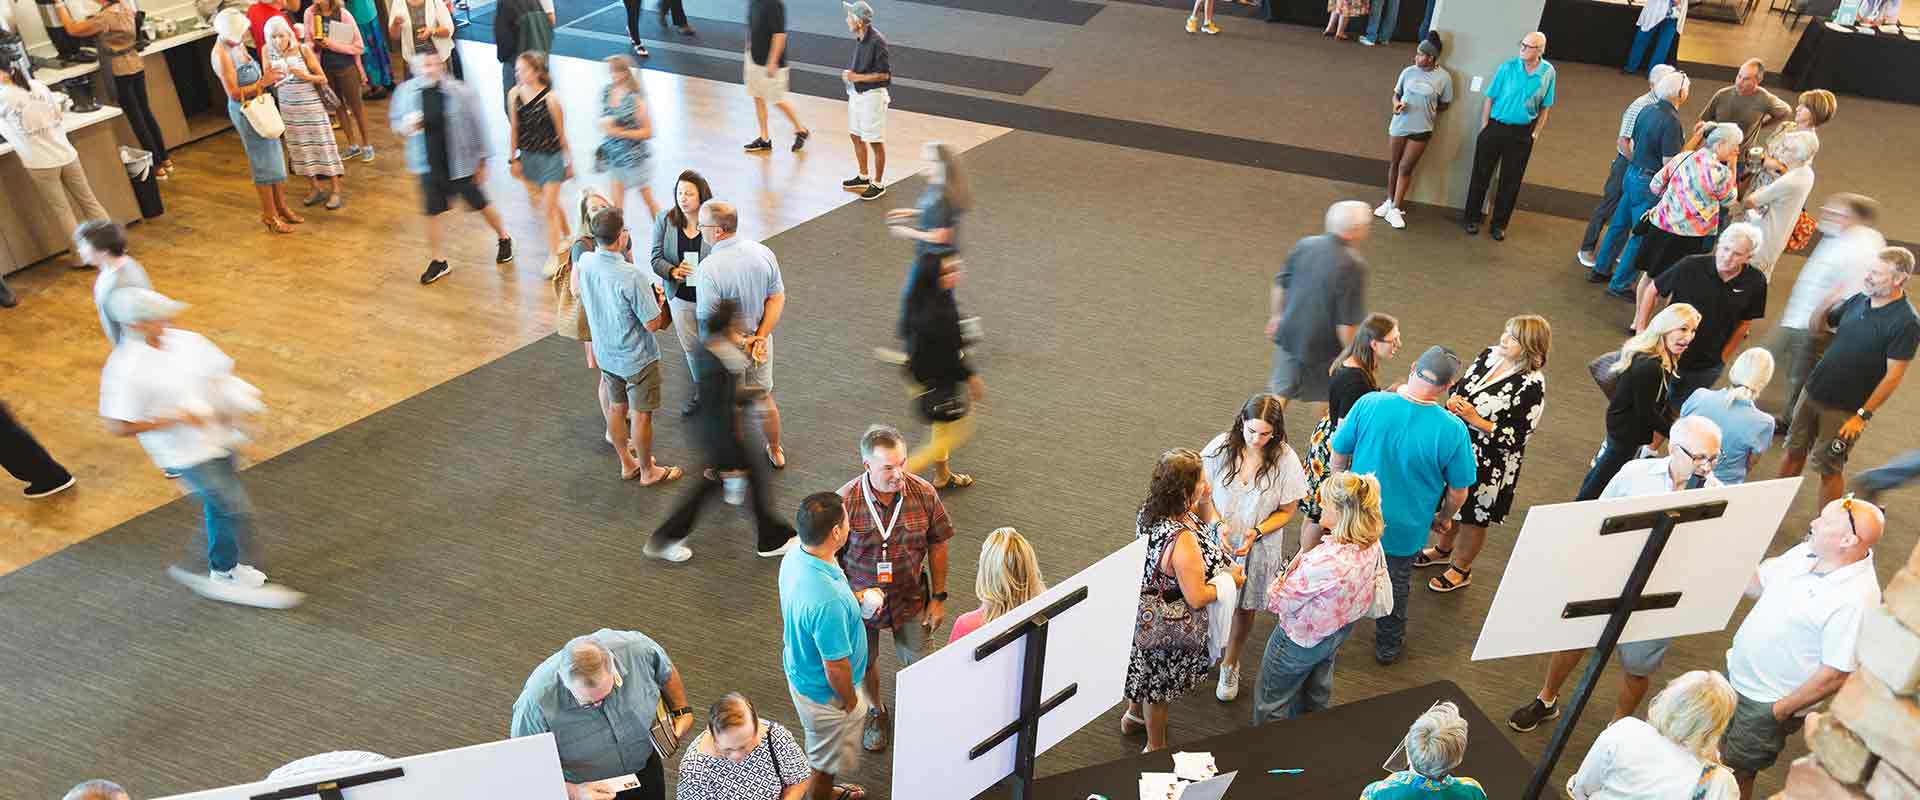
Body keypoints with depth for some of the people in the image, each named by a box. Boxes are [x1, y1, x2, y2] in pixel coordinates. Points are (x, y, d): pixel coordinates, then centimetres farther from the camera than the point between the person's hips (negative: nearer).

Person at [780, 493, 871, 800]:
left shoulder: (793, 556, -15)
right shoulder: (827, 601, -43)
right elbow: (836, 668, -30)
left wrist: (853, 600, 1)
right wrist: (851, 703, -12)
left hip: (799, 671, 9)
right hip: (825, 694, -9)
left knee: (821, 755, 35)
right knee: (825, 764, 21)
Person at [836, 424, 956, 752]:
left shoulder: (924, 493, -18)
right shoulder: (845, 501, -25)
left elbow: (937, 545, -4)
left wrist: (939, 597, -2)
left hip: (911, 597, 1)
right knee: (864, 663, 21)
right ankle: (876, 711, 52)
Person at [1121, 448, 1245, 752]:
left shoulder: (1149, 512, -11)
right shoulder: (1182, 539, -38)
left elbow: (1201, 525, 10)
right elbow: (1196, 597, -29)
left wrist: (1205, 502, -9)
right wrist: (1230, 579, -13)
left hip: (1146, 611, 8)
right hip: (1170, 627, -8)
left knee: (1146, 668, 32)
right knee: (1161, 682, 16)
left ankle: (1134, 716, 59)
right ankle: (1156, 748, 41)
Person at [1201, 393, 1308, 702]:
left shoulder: (1285, 459, -18)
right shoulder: (1222, 447, -16)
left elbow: (1286, 511, -7)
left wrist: (1255, 533, -22)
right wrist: (1218, 525, -20)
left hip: (1257, 548, 0)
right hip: (1216, 542, 0)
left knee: (1244, 608, 17)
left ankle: (1230, 665, 43)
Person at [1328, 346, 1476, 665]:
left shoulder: (1368, 404, -23)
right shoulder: (1452, 430, -26)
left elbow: (1338, 455, -10)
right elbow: (1458, 491, -12)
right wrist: (1443, 518, 10)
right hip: (1406, 528, -1)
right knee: (1396, 586, 25)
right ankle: (1388, 647, 47)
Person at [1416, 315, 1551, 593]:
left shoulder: (1532, 385, -25)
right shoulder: (1489, 356, -5)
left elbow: (1515, 438, -24)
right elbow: (1460, 385, 10)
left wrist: (1475, 420, -28)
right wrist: (1453, 400, -12)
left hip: (1489, 464, -7)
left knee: (1473, 518, 15)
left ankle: (1461, 569, 40)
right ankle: (1443, 549, 53)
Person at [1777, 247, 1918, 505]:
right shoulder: (1858, 300, 0)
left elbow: (1893, 376, -18)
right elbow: (1817, 325, 15)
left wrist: (1863, 415, -20)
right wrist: (1829, 302, -7)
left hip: (1845, 409, -6)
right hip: (1813, 393, 6)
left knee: (1828, 469, 4)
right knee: (1794, 452, 15)